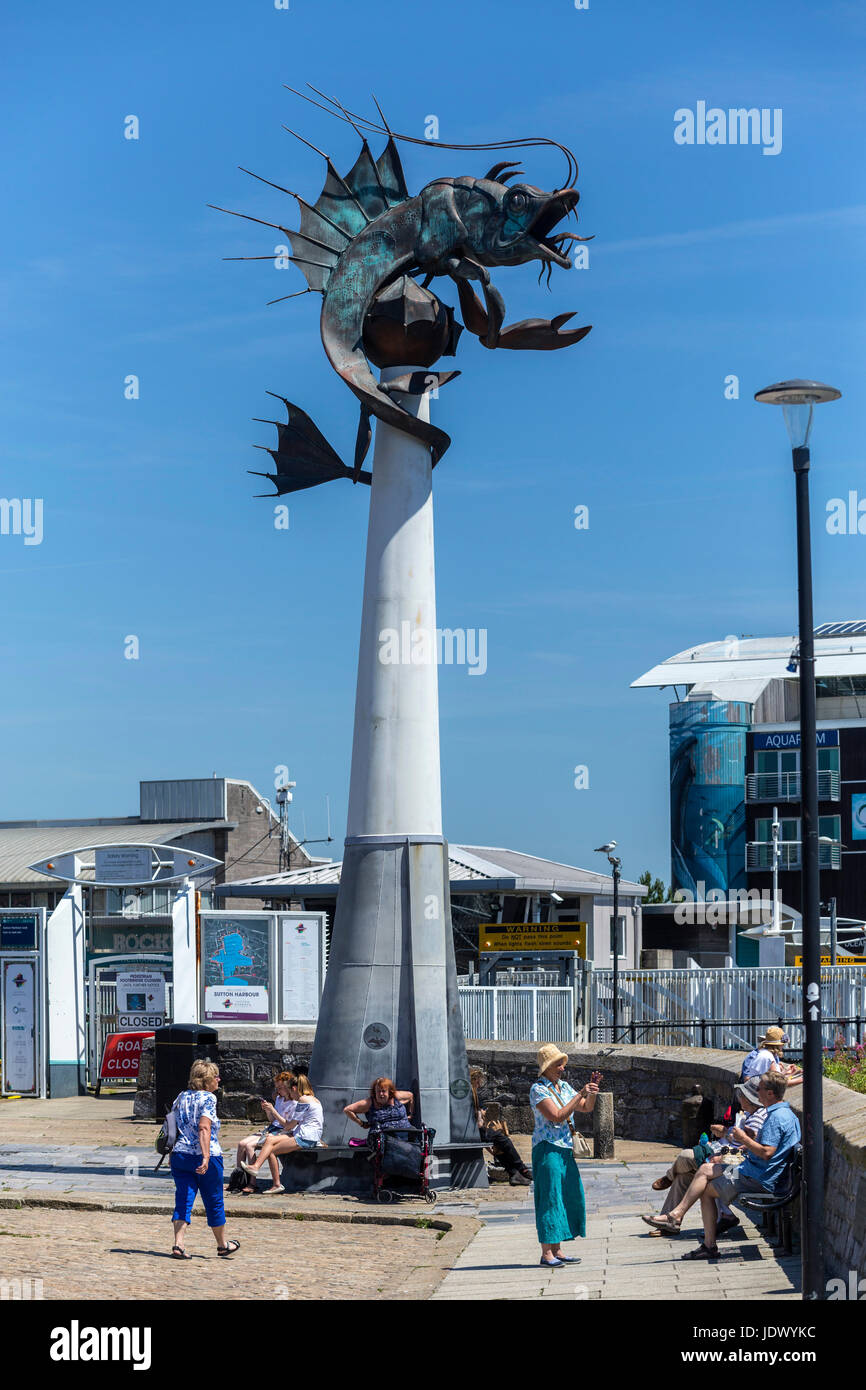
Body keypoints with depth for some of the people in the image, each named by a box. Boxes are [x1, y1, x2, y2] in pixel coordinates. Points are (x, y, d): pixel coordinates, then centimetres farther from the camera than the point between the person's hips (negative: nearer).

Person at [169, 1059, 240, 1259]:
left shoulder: (181, 1097, 12)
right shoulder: (208, 1098, -9)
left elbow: (174, 1127, 15)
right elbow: (204, 1127, -20)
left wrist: (173, 1153, 24)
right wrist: (206, 1156, -26)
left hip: (180, 1155, 6)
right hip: (205, 1157, -6)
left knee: (183, 1201, 3)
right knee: (214, 1202, 9)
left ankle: (178, 1244, -12)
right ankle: (222, 1245, 23)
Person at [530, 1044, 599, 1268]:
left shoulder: (564, 1087, 14)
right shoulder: (538, 1089, -10)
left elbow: (586, 1108, 18)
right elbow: (557, 1117, -19)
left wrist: (591, 1094, -2)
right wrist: (580, 1095, -18)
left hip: (565, 1149, 8)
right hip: (547, 1148, -8)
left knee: (569, 1197, 7)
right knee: (549, 1197, -8)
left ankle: (556, 1250, 13)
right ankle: (546, 1254, -6)